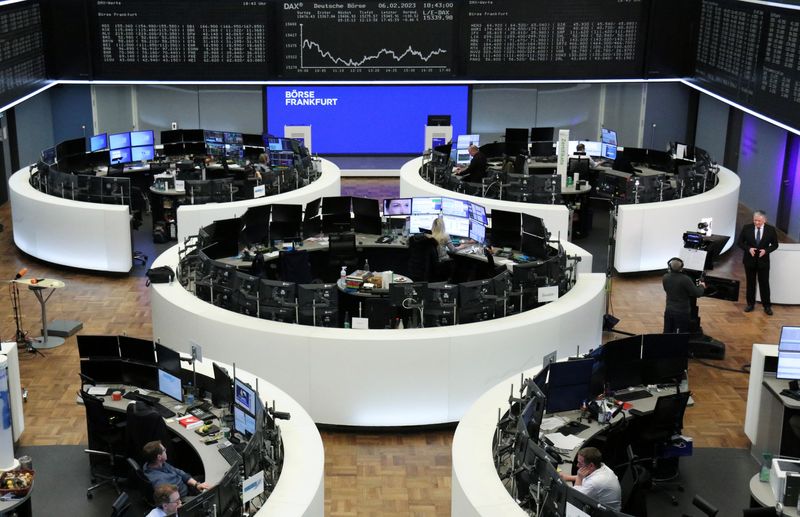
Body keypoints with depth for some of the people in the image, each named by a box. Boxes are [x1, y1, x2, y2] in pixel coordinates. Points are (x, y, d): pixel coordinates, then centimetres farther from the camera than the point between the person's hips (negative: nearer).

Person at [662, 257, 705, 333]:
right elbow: (697, 293, -17)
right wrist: (702, 286, 4)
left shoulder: (665, 278, -6)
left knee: (667, 333, 15)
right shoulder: (685, 279, -23)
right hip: (682, 313, -5)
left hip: (669, 311, 5)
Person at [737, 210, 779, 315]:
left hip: (763, 260, -1)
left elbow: (775, 244, 1)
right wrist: (748, 249, -17)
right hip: (749, 260, 1)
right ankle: (750, 304, 21)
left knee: (764, 283, 2)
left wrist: (766, 250, -17)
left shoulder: (771, 229, -7)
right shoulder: (746, 228, -6)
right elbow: (740, 242, 1)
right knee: (750, 283, 10)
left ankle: (767, 306, 11)